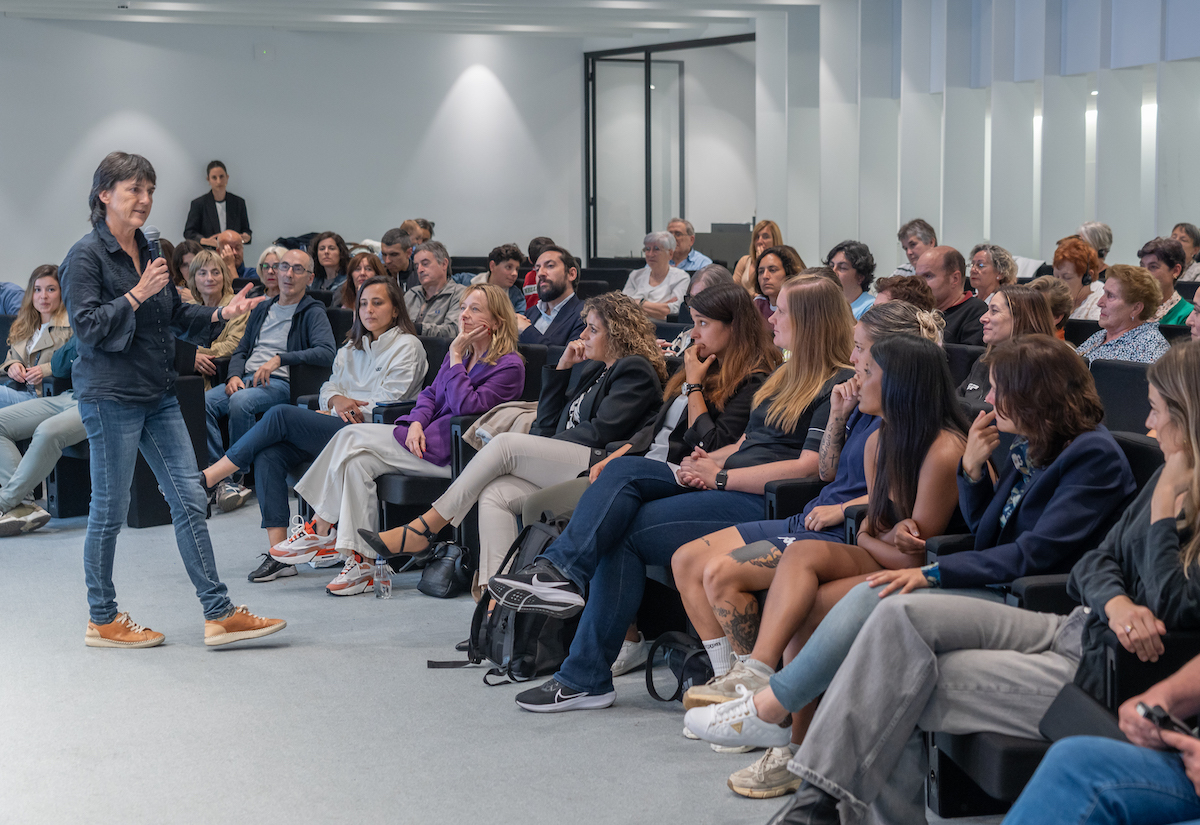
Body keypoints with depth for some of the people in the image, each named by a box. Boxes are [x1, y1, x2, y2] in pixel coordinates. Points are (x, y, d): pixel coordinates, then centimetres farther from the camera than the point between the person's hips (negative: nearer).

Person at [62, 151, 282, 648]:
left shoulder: (149, 251, 13)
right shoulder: (87, 256, -9)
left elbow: (176, 315, 20)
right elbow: (87, 328, -15)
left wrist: (222, 314, 5)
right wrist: (136, 295, -22)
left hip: (159, 394, 7)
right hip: (111, 397, -7)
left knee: (189, 500, 4)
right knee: (110, 509, 2)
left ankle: (219, 614, 6)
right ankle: (101, 621, 16)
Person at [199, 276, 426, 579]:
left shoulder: (407, 346, 3)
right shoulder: (352, 347, 25)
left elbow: (386, 403, -6)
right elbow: (329, 388, 18)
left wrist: (341, 411, -4)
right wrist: (337, 400, -6)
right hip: (337, 428, 7)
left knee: (281, 415, -22)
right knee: (269, 456, -20)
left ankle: (207, 477, -16)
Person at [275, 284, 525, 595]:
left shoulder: (509, 366, -9)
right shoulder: (462, 353, 16)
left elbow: (466, 406, -20)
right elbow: (430, 394, 17)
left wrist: (456, 357, -14)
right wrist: (417, 422, -3)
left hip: (450, 453, -8)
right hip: (428, 439, 8)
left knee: (351, 437, -18)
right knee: (358, 461, -16)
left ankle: (320, 529, -7)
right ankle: (362, 561, -16)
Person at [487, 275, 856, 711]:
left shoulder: (839, 386, -6)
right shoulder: (787, 376, 25)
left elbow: (810, 467, -15)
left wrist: (721, 476, -13)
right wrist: (707, 462, 3)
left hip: (765, 501, -9)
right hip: (727, 487, 9)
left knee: (626, 528, -18)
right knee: (623, 469, -15)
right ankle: (561, 570, -25)